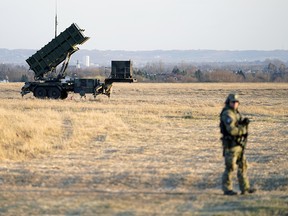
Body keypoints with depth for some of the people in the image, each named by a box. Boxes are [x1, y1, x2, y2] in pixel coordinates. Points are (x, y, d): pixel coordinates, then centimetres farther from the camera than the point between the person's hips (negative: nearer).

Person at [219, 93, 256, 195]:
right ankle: (227, 189, 3)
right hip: (230, 145, -9)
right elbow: (232, 130, -27)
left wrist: (244, 122, -5)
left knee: (242, 166, 10)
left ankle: (245, 188, 15)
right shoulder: (227, 114, -17)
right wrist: (243, 129, -12)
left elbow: (239, 126, 17)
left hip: (239, 145, 9)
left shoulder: (236, 113, 14)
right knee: (230, 167, -4)